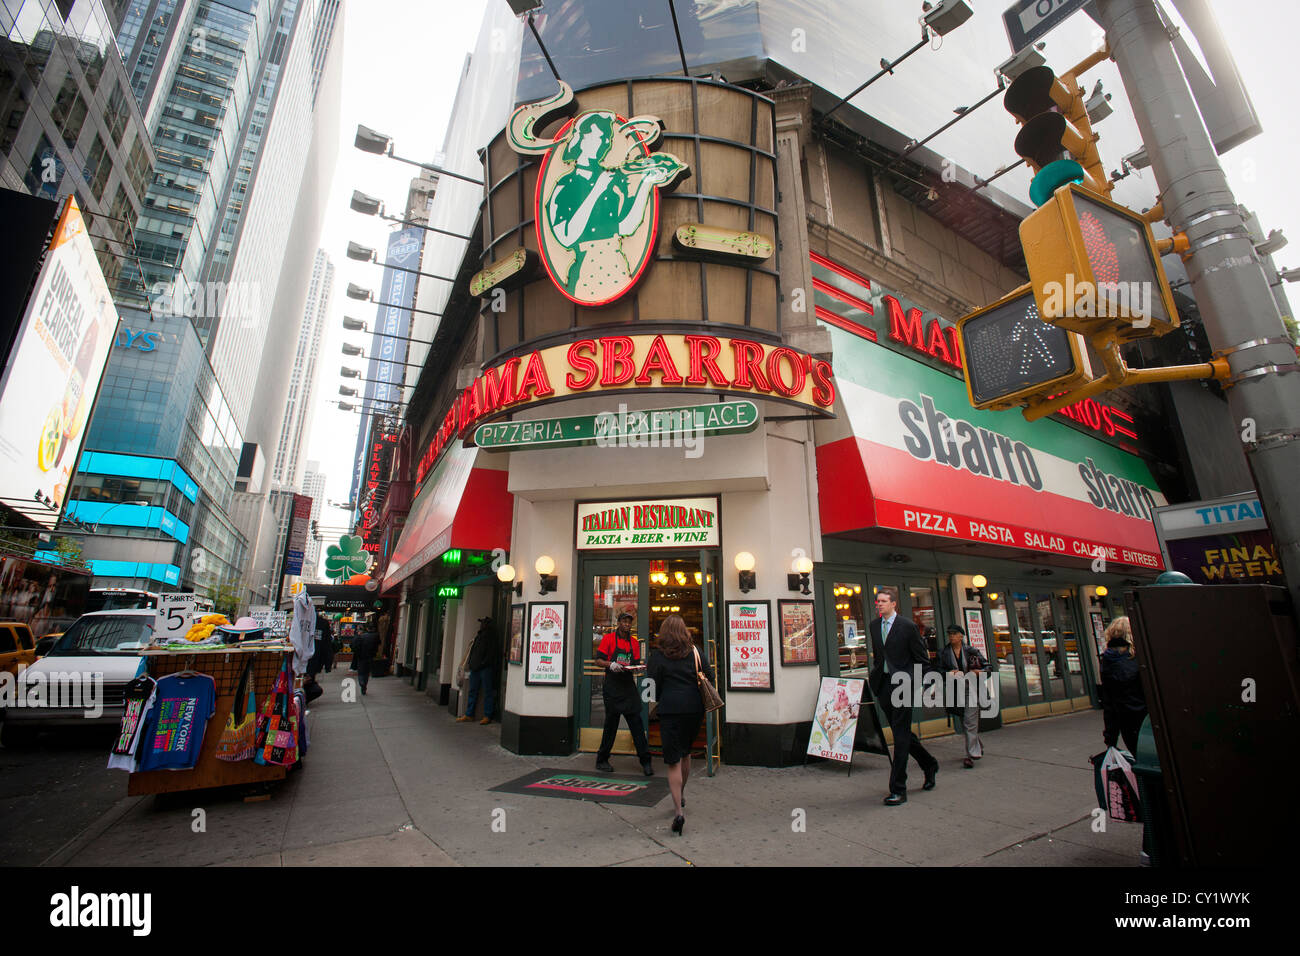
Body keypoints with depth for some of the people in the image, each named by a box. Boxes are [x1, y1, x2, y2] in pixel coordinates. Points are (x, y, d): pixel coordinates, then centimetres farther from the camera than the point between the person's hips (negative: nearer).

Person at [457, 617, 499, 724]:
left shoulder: (490, 635, -6)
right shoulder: (479, 635, 18)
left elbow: (491, 653, -13)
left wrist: (483, 663, -18)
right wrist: (470, 663, 13)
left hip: (485, 668, -8)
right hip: (475, 667, 8)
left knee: (487, 692, -2)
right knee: (473, 691, 12)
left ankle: (487, 716, 2)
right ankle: (469, 714, 19)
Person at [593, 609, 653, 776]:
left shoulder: (634, 642, 12)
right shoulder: (608, 638, -1)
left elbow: (636, 664, 16)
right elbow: (598, 661, -2)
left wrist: (637, 667, -7)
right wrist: (611, 665, -20)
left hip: (629, 686, 3)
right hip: (612, 687, -3)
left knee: (636, 722, 0)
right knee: (611, 724, 4)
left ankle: (645, 761, 5)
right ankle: (602, 760, 21)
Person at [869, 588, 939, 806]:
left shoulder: (907, 626, -9)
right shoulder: (874, 625, 9)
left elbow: (922, 659, -4)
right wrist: (875, 674, 13)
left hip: (902, 684, -6)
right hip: (883, 685, 6)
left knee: (901, 735, -4)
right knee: (900, 733, 17)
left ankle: (898, 790, 3)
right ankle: (929, 765, 42)